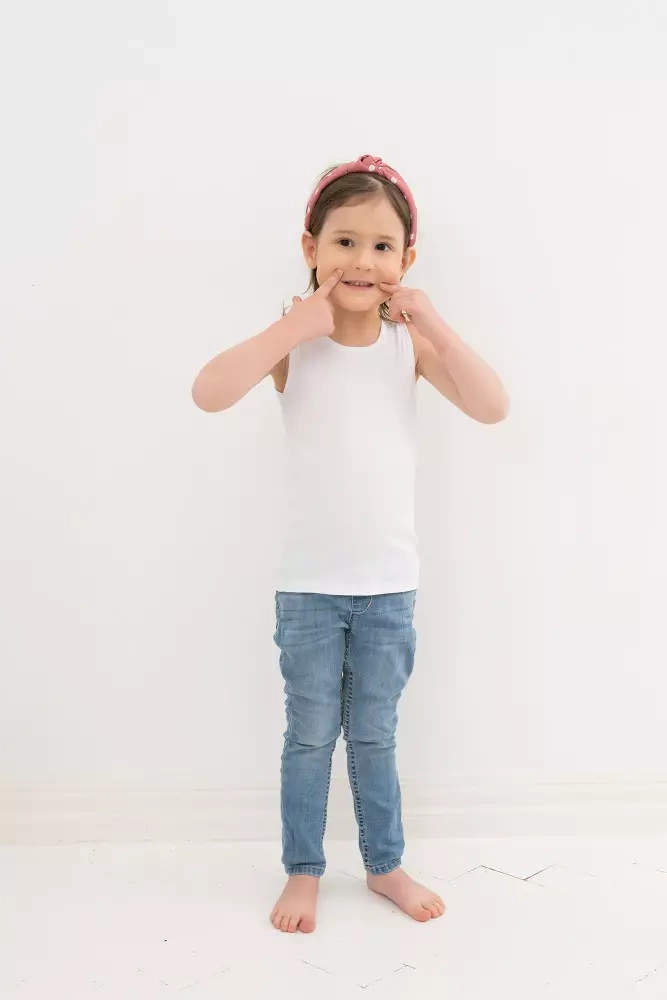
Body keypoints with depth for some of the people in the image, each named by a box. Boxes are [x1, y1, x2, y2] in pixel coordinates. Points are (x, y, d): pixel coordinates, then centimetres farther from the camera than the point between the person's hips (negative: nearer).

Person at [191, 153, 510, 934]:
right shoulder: (294, 341, -8)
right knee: (310, 735, 12)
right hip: (308, 584, -1)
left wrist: (433, 325, -17)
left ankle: (385, 864, 35)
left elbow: (493, 408, -11)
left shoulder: (411, 342, -2)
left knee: (375, 735, 16)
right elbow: (209, 394, -23)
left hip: (390, 584, 2)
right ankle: (303, 870, 31)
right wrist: (293, 327, -25)